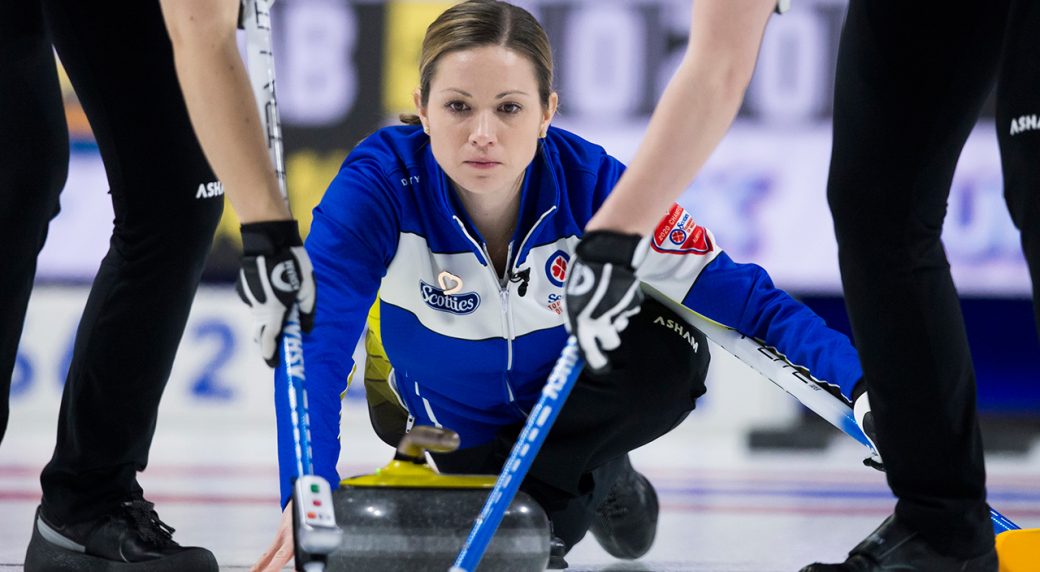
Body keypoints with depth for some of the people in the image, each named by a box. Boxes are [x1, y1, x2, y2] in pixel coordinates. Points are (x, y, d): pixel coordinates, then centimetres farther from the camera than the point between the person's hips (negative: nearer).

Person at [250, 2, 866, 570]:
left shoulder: (596, 187, -29)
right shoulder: (378, 186, -32)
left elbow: (749, 302, -26)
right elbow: (316, 341, -42)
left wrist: (858, 385, -42)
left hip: (575, 394, -2)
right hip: (460, 421, 2)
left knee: (672, 354, -30)